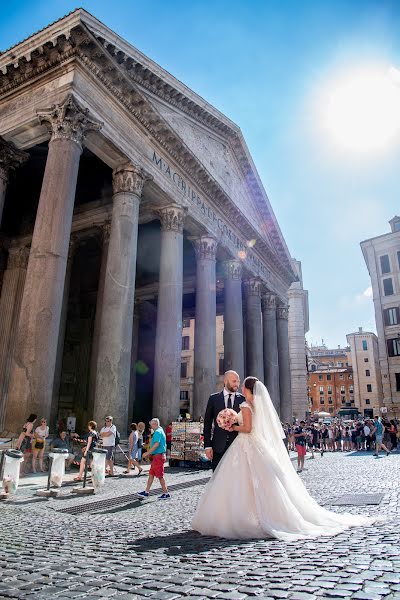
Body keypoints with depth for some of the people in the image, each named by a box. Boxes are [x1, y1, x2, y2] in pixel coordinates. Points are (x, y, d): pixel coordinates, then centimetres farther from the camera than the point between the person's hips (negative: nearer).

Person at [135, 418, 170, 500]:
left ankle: (166, 493, 5)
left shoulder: (157, 432, -15)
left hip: (158, 456, -10)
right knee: (151, 474, 13)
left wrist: (147, 453, -22)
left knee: (160, 476, -3)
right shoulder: (161, 431, 16)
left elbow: (156, 444, -26)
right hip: (157, 456, 10)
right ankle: (146, 492, 19)